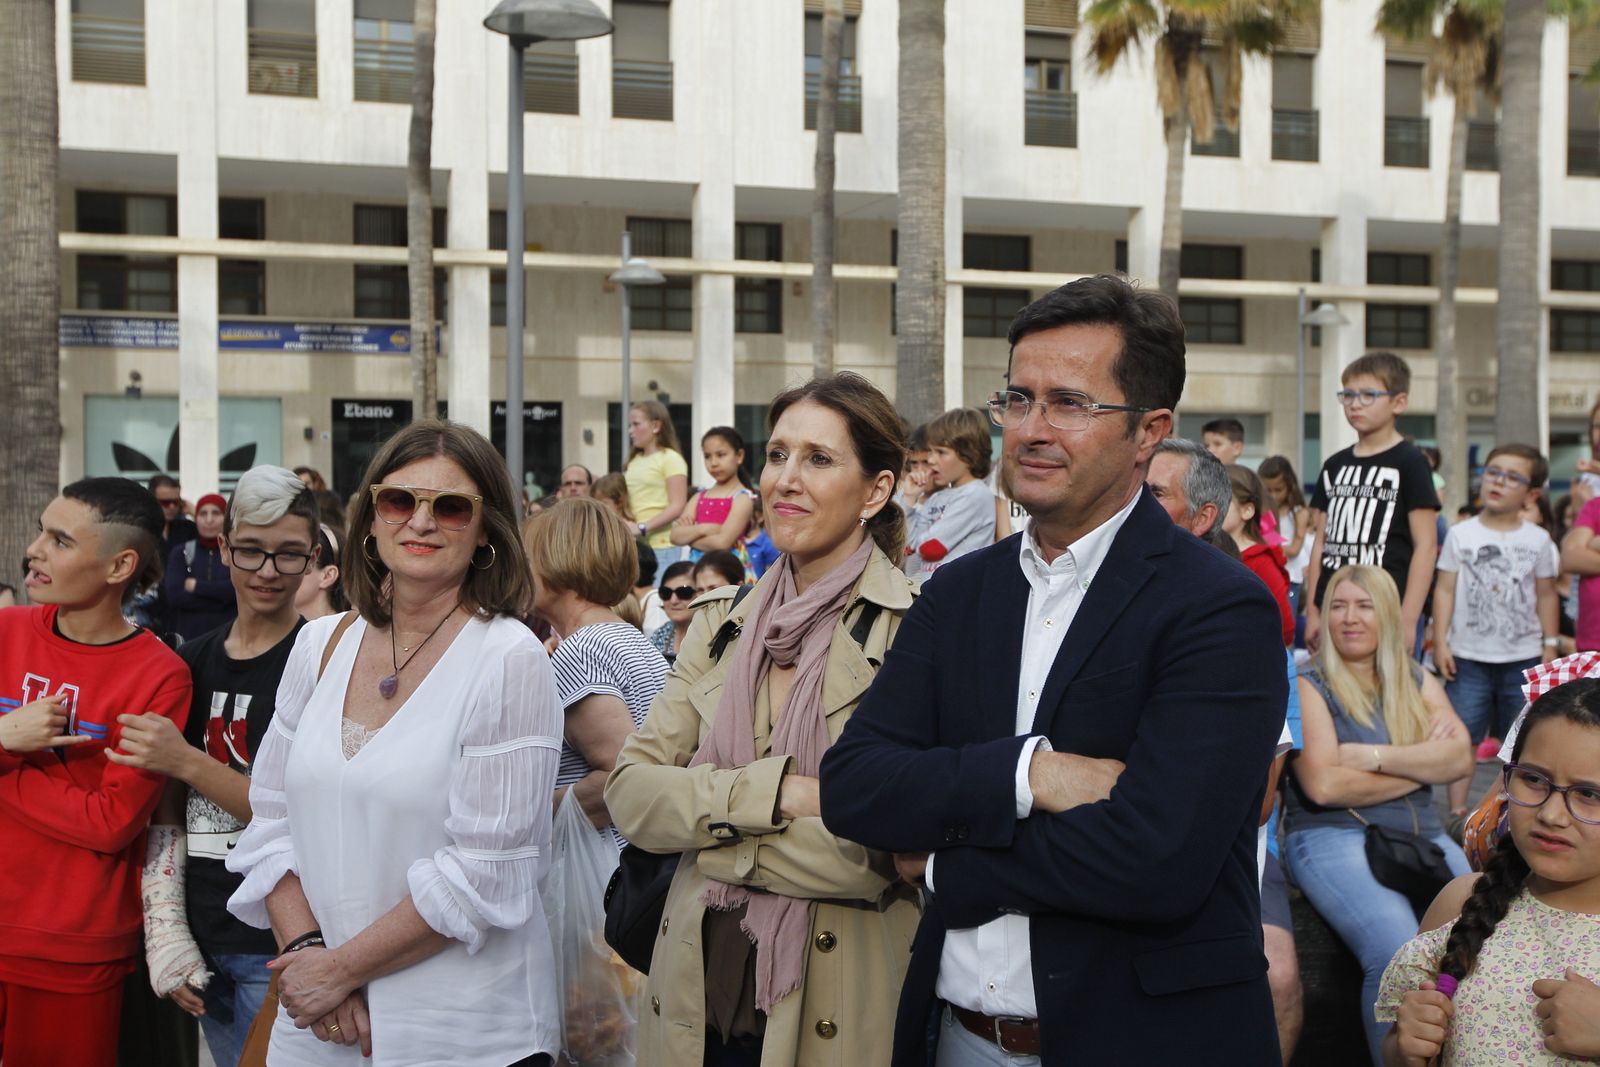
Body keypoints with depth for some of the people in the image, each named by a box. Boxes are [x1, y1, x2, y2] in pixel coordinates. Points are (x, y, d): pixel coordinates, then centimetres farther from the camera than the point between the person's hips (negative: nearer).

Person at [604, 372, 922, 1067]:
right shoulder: (720, 622, 6)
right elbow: (630, 793, -2)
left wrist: (710, 828, -10)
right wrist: (772, 792, -17)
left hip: (838, 1010, -4)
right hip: (698, 991, 5)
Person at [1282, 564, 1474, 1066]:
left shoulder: (1417, 681, 18)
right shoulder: (1309, 685, 4)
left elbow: (1460, 758, 1)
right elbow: (1324, 785, -9)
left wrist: (1372, 755, -10)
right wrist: (1424, 763, -1)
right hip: (1334, 836, -5)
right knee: (1399, 957, -31)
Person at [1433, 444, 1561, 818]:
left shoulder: (1537, 540, 3)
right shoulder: (1461, 534, -1)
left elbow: (1546, 595, 8)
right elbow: (1445, 589, -1)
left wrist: (1550, 646, 5)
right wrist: (1440, 642, -6)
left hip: (1523, 657, 1)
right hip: (1469, 657, -1)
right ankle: (1457, 808, 6)